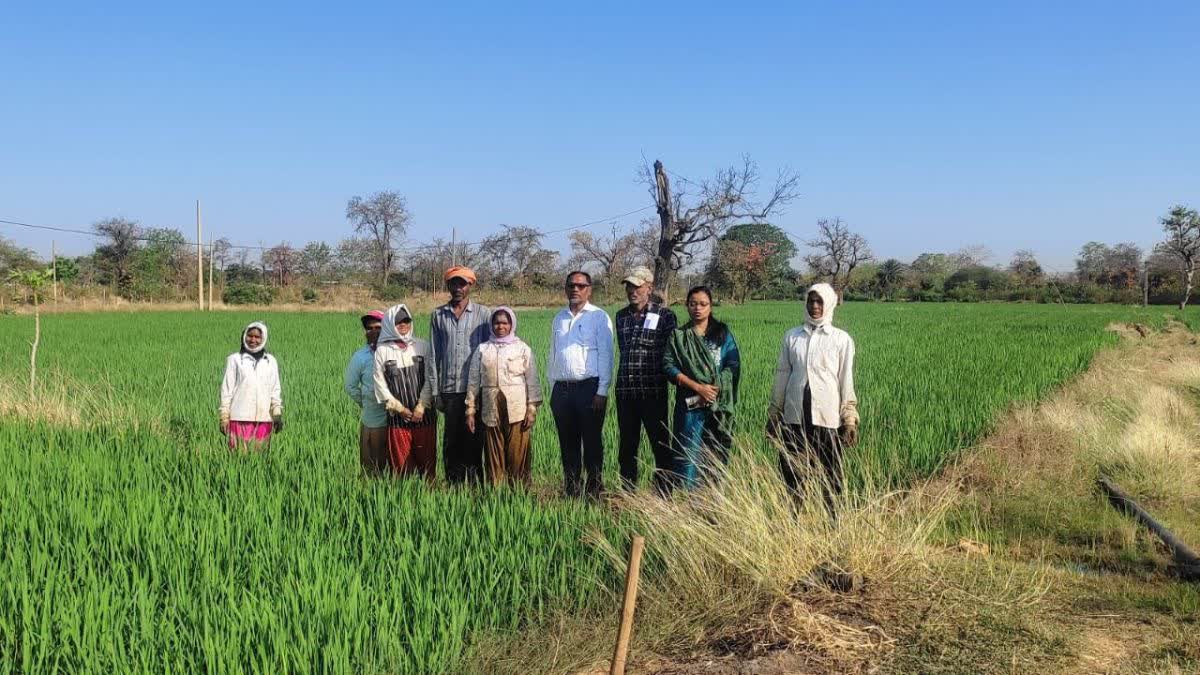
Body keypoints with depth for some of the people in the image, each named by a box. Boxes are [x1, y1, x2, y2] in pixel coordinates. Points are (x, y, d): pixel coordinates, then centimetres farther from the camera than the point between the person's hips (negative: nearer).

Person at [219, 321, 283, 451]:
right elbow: (227, 389, 4)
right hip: (240, 418, -2)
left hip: (264, 419, 2)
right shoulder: (235, 359, 3)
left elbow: (275, 390, 10)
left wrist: (278, 415, -1)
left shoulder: (271, 361, 10)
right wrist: (224, 418, -1)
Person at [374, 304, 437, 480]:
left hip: (424, 414, 0)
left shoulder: (423, 346, 3)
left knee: (427, 458, 3)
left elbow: (430, 378, 1)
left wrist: (421, 407, -7)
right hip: (398, 417, 0)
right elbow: (380, 385, 1)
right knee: (401, 461, 1)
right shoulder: (382, 351, 2)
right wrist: (400, 409, -4)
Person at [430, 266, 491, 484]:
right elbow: (434, 354, 10)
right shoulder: (438, 315, 10)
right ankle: (453, 483, 11)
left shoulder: (483, 314, 4)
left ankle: (474, 483, 6)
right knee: (451, 439, 4)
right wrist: (436, 392, 6)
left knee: (473, 438, 0)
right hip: (449, 388, 2)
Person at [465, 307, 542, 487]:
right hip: (491, 411, 2)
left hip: (517, 410, -1)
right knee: (494, 456, 2)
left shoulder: (522, 348, 6)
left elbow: (532, 380, 3)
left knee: (518, 454, -3)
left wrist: (532, 409, -4)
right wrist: (470, 411, 6)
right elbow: (473, 381, 10)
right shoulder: (482, 350, 10)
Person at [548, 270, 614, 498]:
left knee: (592, 441, -1)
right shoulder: (558, 319, 16)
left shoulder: (599, 317, -1)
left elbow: (605, 355, -5)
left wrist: (602, 391, -12)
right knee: (567, 443, 9)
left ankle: (594, 491, 6)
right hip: (562, 389, 5)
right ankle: (571, 491, 16)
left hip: (589, 387, -5)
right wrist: (552, 389, 14)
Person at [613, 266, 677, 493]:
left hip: (653, 391, -5)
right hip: (625, 391, 5)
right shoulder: (621, 316, 12)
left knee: (661, 445, 1)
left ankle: (664, 496, 8)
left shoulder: (664, 315, -3)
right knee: (627, 447, 11)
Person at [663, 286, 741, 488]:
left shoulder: (723, 333, 9)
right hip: (689, 404, 0)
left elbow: (733, 365, 0)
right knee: (689, 454, -6)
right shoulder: (678, 336, 9)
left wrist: (713, 389, -14)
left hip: (718, 404, 1)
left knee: (716, 455, 0)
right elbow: (669, 366, -2)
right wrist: (697, 387, -14)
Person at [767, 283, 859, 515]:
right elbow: (782, 376, 13)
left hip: (827, 418, -2)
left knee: (829, 479, 2)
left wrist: (850, 420, 0)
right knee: (792, 475, 6)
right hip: (794, 417, 2)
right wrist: (773, 415, 13)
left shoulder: (842, 340, 2)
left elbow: (847, 381, 3)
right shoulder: (792, 337, 8)